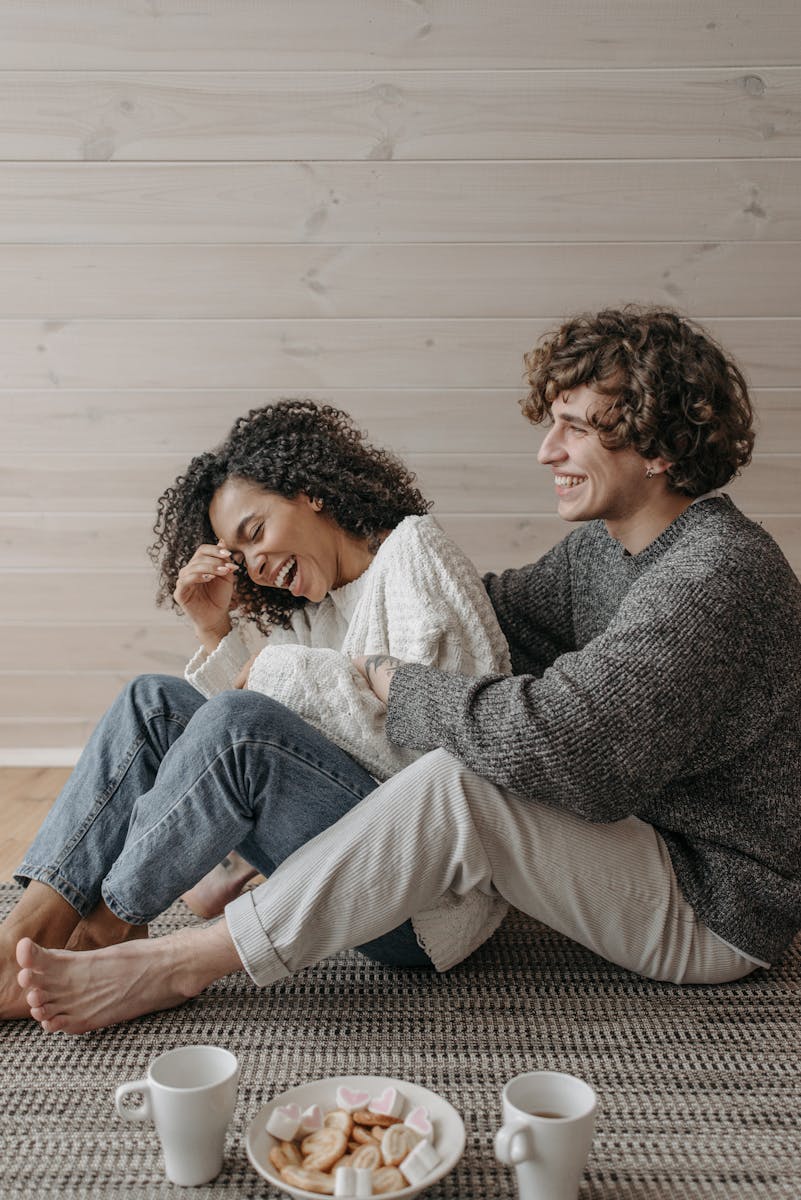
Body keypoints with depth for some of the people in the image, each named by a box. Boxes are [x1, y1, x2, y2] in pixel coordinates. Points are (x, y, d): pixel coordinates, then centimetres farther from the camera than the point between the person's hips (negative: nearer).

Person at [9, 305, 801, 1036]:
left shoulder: (718, 572, -26)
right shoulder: (604, 544, 3)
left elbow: (546, 735, -34)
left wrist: (385, 679, -20)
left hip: (716, 909, -9)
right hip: (634, 835, 9)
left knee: (452, 788, -31)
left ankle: (179, 966, -21)